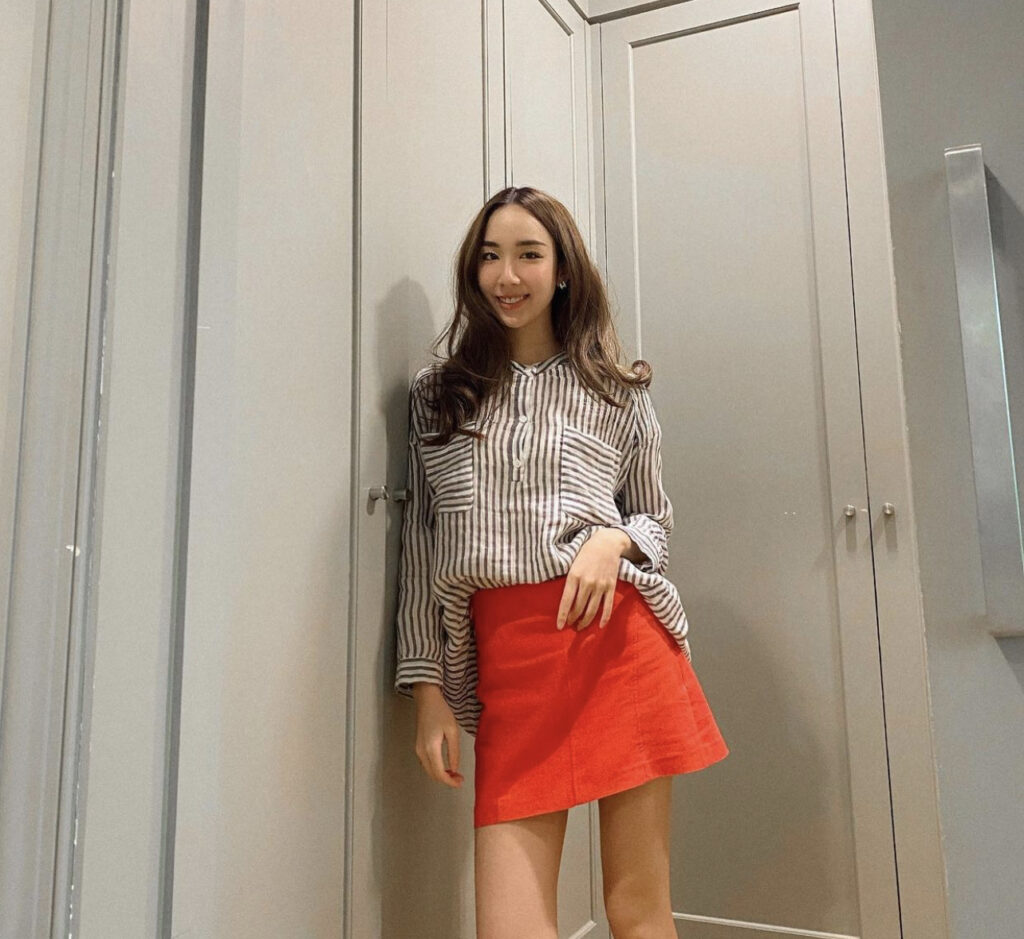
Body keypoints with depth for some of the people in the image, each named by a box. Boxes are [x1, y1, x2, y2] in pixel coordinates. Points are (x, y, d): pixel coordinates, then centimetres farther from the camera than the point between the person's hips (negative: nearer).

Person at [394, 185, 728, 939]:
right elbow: (421, 552, 10)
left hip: (619, 637, 0)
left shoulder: (617, 391, 10)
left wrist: (613, 541, -8)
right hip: (505, 660, 1)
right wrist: (428, 689, 5)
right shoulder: (437, 394, 12)